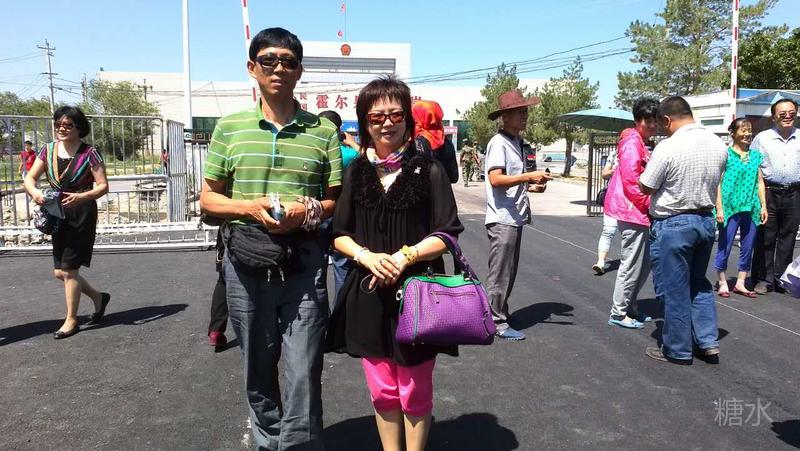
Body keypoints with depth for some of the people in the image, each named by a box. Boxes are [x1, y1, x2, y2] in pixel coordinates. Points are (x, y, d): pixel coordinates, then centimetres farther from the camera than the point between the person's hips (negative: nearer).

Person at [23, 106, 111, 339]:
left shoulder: (89, 153, -8)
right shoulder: (48, 150, 6)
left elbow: (103, 186, -10)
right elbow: (30, 177, 7)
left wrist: (81, 197, -27)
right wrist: (34, 191, -15)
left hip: (82, 216, -6)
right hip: (57, 215, 6)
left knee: (68, 270, -2)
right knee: (60, 272, 10)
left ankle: (71, 321, 15)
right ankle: (99, 298, 32)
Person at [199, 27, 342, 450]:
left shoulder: (323, 131, 4)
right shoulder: (229, 127, 6)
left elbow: (338, 200, 6)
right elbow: (208, 198, 8)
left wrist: (308, 211, -14)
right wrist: (250, 207, -11)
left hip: (304, 261, -1)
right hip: (246, 260, 2)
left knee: (304, 374, -3)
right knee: (257, 369, 16)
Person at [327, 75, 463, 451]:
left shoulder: (428, 170, -4)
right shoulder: (356, 172, 6)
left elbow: (447, 234, -4)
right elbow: (340, 235, 8)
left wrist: (404, 256, -17)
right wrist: (367, 256, -12)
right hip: (368, 293, 3)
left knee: (414, 392, 9)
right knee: (381, 391, 14)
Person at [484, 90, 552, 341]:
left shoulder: (517, 142, 16)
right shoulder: (498, 143, -12)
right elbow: (495, 179, -23)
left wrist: (532, 183, 9)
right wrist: (528, 176, -23)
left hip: (516, 217, 9)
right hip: (502, 219, -9)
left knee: (509, 272, 17)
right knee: (500, 273, -2)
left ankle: (499, 314, 28)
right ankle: (497, 323, 7)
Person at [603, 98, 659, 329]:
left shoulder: (640, 144, 19)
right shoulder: (632, 142, -12)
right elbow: (630, 180, -20)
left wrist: (649, 205, 10)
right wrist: (649, 203, -13)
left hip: (640, 212, 10)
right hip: (633, 212, -10)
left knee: (645, 263, 15)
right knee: (632, 265, -4)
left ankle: (630, 307, 26)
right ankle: (618, 313, 7)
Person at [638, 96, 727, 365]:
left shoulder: (668, 147, -19)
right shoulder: (719, 144, 2)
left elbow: (646, 187, -11)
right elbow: (713, 182, 11)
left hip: (673, 224, -7)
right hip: (706, 219, 7)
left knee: (674, 289, 5)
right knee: (699, 282, 21)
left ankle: (677, 351, 16)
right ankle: (708, 342, 22)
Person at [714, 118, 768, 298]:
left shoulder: (755, 155, 11)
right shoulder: (726, 154, -4)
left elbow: (760, 182, 12)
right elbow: (718, 182, -7)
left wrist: (763, 206, 7)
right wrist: (719, 208, -12)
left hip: (751, 208, 5)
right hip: (730, 208, -5)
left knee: (748, 247, 9)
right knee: (725, 246, 1)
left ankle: (740, 283, 20)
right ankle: (723, 283, 14)